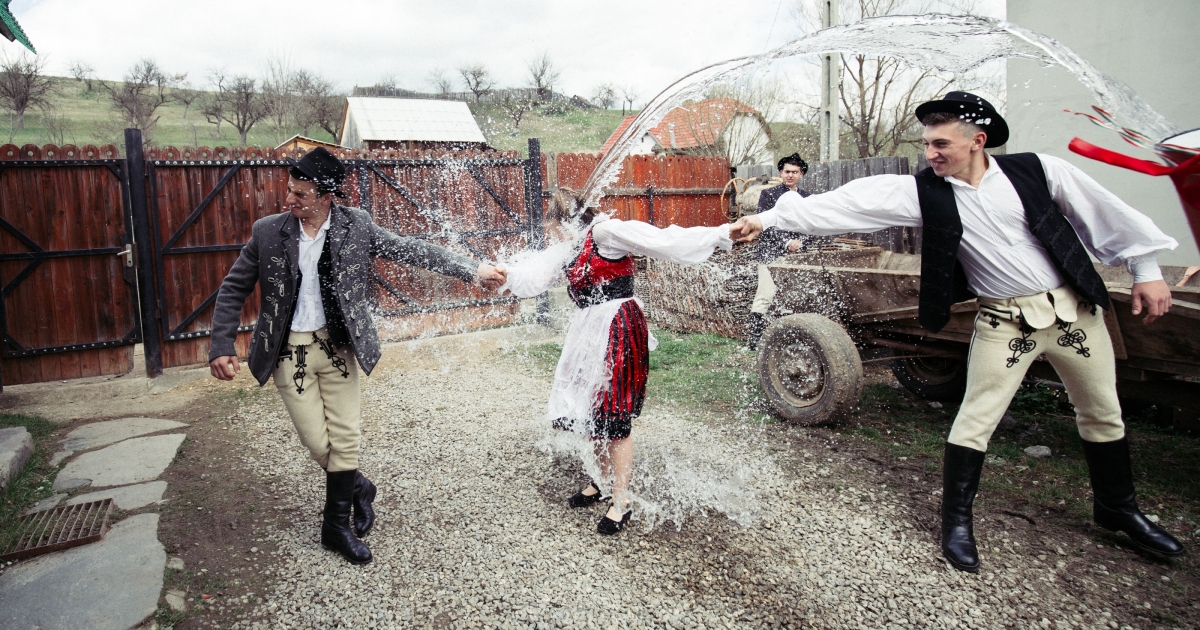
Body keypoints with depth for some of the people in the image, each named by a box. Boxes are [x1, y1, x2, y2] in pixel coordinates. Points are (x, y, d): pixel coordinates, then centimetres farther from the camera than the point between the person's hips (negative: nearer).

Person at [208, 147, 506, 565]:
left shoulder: (355, 225, -5)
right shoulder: (268, 231, -6)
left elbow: (411, 251, -2)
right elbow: (233, 290, 2)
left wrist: (471, 270, -6)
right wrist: (222, 347, -5)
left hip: (338, 346, 1)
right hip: (290, 352, 0)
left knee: (345, 439, 5)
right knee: (317, 443, 1)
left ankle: (337, 527, 26)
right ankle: (357, 487, 33)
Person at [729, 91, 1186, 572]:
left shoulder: (1037, 171, -9)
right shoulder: (922, 192, -10)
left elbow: (1105, 213, 2)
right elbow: (848, 204, -19)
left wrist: (1146, 269, 4)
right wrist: (767, 219, -25)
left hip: (1074, 307, 2)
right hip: (1006, 322, -1)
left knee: (1103, 415, 16)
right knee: (976, 421, -3)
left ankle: (1118, 509, 40)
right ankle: (956, 521, 15)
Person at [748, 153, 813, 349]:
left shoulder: (807, 199, 15)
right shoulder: (768, 195, 3)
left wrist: (800, 242, -5)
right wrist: (787, 242, -14)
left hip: (796, 255, 4)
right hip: (771, 254, -4)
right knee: (765, 296, -9)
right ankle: (754, 338, -3)